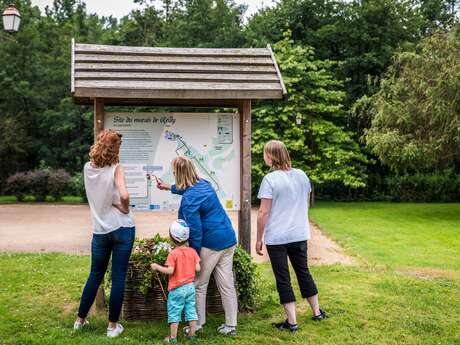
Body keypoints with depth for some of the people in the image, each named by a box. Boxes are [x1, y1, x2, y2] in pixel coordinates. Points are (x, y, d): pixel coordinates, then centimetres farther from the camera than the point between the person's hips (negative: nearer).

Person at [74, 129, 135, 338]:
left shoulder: (88, 168, 1)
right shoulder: (115, 169, -13)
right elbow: (124, 195, -27)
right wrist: (125, 209, -10)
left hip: (100, 231, 4)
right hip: (122, 229, -4)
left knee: (95, 276, 20)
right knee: (118, 279, 5)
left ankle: (80, 320, 30)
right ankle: (113, 326, 13)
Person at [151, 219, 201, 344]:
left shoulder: (173, 254, -16)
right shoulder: (192, 251, -2)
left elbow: (170, 270, -21)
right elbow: (198, 268, -3)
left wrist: (157, 267, -9)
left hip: (177, 288, -4)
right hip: (190, 286, 5)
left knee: (174, 312, 5)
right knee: (191, 310, 11)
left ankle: (173, 337, 9)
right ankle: (192, 334, 17)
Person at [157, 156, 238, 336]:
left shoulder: (188, 199, -19)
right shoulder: (204, 184, 8)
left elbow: (195, 230, -19)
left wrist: (195, 253, -8)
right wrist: (169, 187, 46)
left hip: (210, 244, -8)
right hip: (229, 240, 8)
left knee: (199, 285, 9)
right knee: (227, 285, 9)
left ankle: (198, 324, 20)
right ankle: (230, 326, 14)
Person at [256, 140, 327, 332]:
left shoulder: (270, 179, -15)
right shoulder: (302, 175, 4)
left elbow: (263, 212, -16)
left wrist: (258, 239, -7)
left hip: (276, 238, -6)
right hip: (300, 235, 6)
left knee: (283, 278, 5)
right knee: (303, 272, 20)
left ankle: (292, 321, 8)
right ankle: (317, 312, 31)